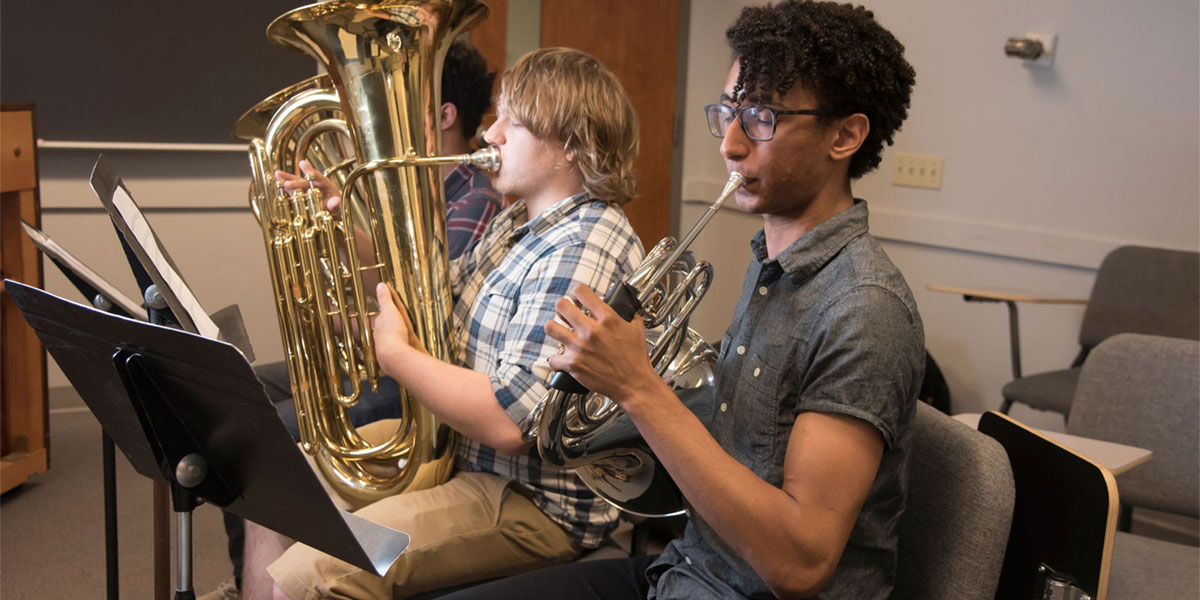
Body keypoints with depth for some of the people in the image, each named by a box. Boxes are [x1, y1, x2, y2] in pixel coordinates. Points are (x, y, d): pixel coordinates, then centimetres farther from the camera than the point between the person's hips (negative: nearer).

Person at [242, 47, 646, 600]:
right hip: (454, 447, 10)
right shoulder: (517, 223, 8)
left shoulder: (583, 249, -25)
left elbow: (510, 423, -31)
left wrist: (393, 352, -18)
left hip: (538, 504, -10)